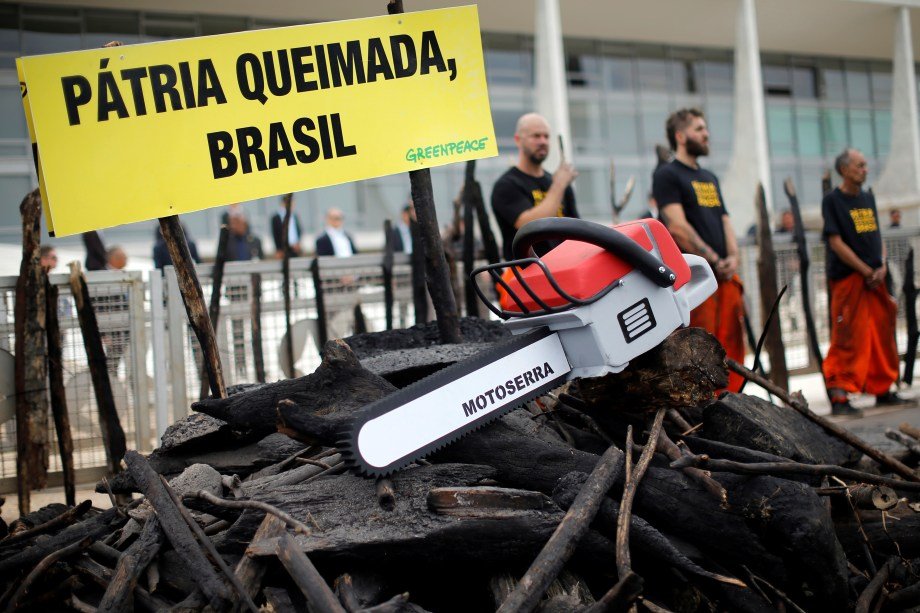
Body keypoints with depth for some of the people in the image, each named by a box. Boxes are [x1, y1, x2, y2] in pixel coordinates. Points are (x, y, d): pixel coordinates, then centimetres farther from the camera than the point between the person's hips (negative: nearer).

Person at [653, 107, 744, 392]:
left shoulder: (709, 178, 23)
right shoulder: (667, 175, -3)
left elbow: (724, 220, 20)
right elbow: (677, 227, -13)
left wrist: (732, 257, 1)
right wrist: (715, 261, -13)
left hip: (725, 276, 8)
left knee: (731, 351, 7)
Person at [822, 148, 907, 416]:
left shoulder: (868, 198, 15)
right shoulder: (832, 200, -6)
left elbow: (877, 236, 17)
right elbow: (836, 243, -13)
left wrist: (882, 267, -1)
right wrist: (866, 271, -13)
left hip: (875, 279, 7)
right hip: (848, 279, -7)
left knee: (881, 336, 10)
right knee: (848, 338, -10)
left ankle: (883, 389, 21)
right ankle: (839, 396, -7)